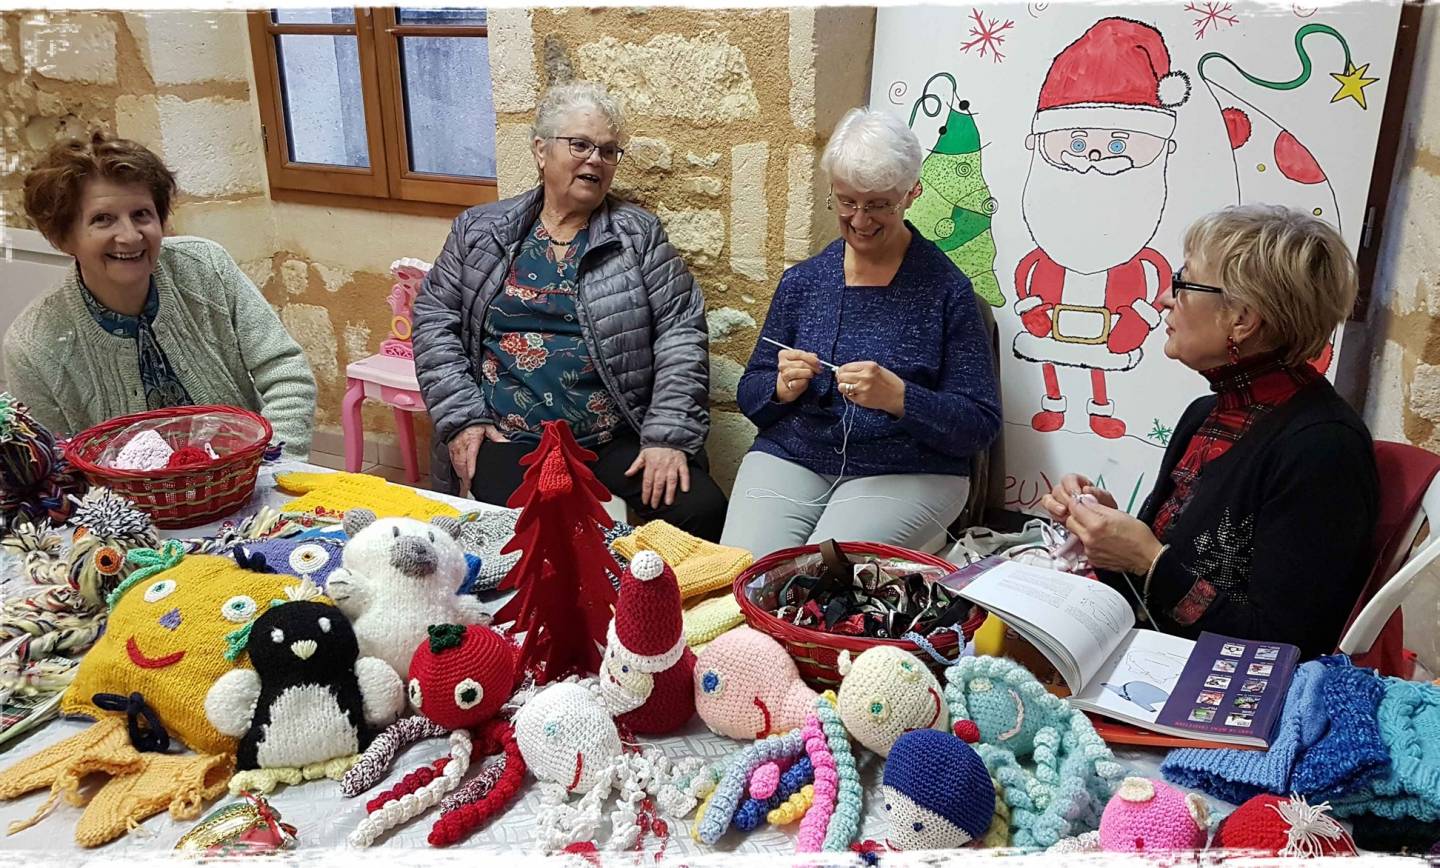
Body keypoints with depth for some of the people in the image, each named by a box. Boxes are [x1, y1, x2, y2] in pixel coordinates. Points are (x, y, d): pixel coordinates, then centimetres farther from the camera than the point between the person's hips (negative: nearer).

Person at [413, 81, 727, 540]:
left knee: (702, 510, -22)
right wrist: (461, 417, -2)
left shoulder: (639, 234, 7)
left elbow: (681, 330, 0)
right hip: (509, 444, 0)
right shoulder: (479, 231, 11)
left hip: (620, 442, 1)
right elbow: (434, 317, 10)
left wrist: (668, 436, -11)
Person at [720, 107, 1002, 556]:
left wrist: (898, 397, -21)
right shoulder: (801, 280, 8)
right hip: (790, 459, 3)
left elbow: (981, 425, -5)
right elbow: (750, 393, 12)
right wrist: (782, 388, -11)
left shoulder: (945, 289, -3)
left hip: (906, 473, -3)